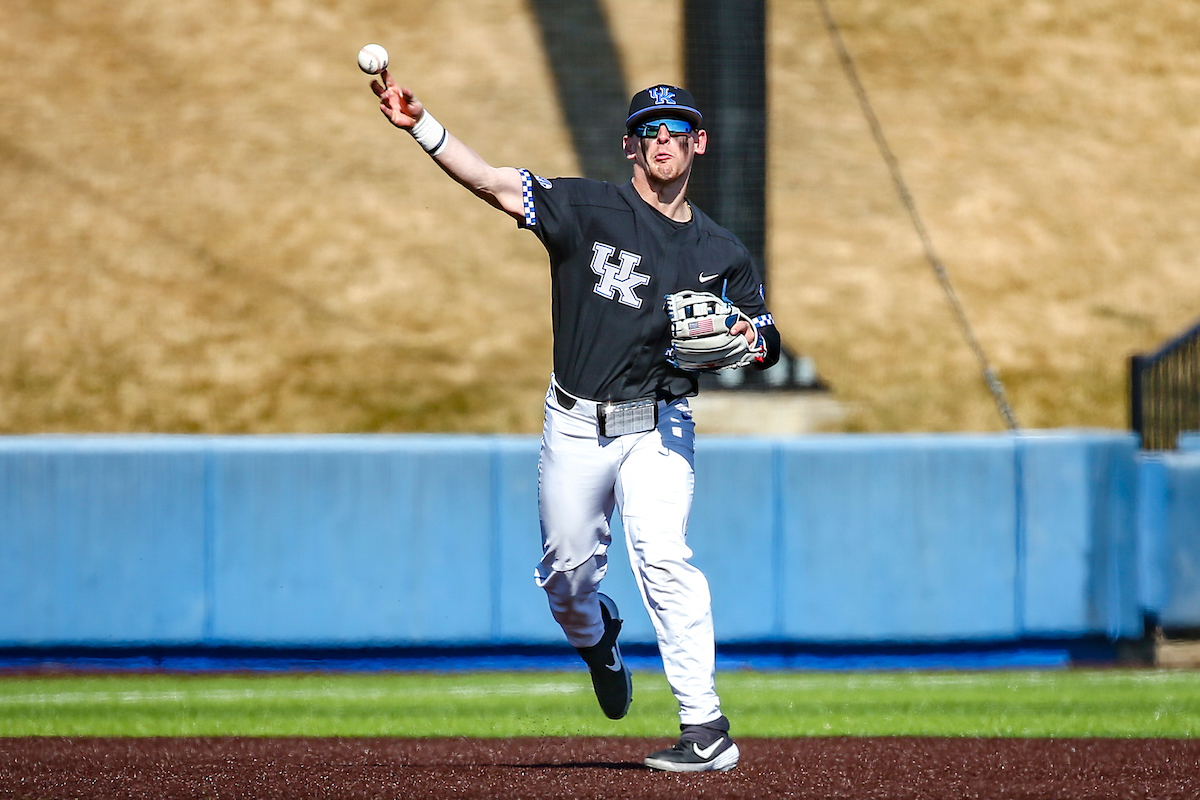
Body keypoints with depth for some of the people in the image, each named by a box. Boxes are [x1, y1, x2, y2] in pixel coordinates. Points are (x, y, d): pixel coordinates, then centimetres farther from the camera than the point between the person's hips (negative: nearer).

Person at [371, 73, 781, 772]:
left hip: (659, 425, -1)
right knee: (568, 572, 9)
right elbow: (495, 184, -13)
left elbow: (769, 345, 12)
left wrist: (745, 339, -13)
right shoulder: (588, 209, -2)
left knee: (663, 556, -21)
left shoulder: (722, 253, 6)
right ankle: (596, 638, 47)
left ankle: (706, 728, -21)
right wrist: (421, 125, -26)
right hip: (575, 426, 1)